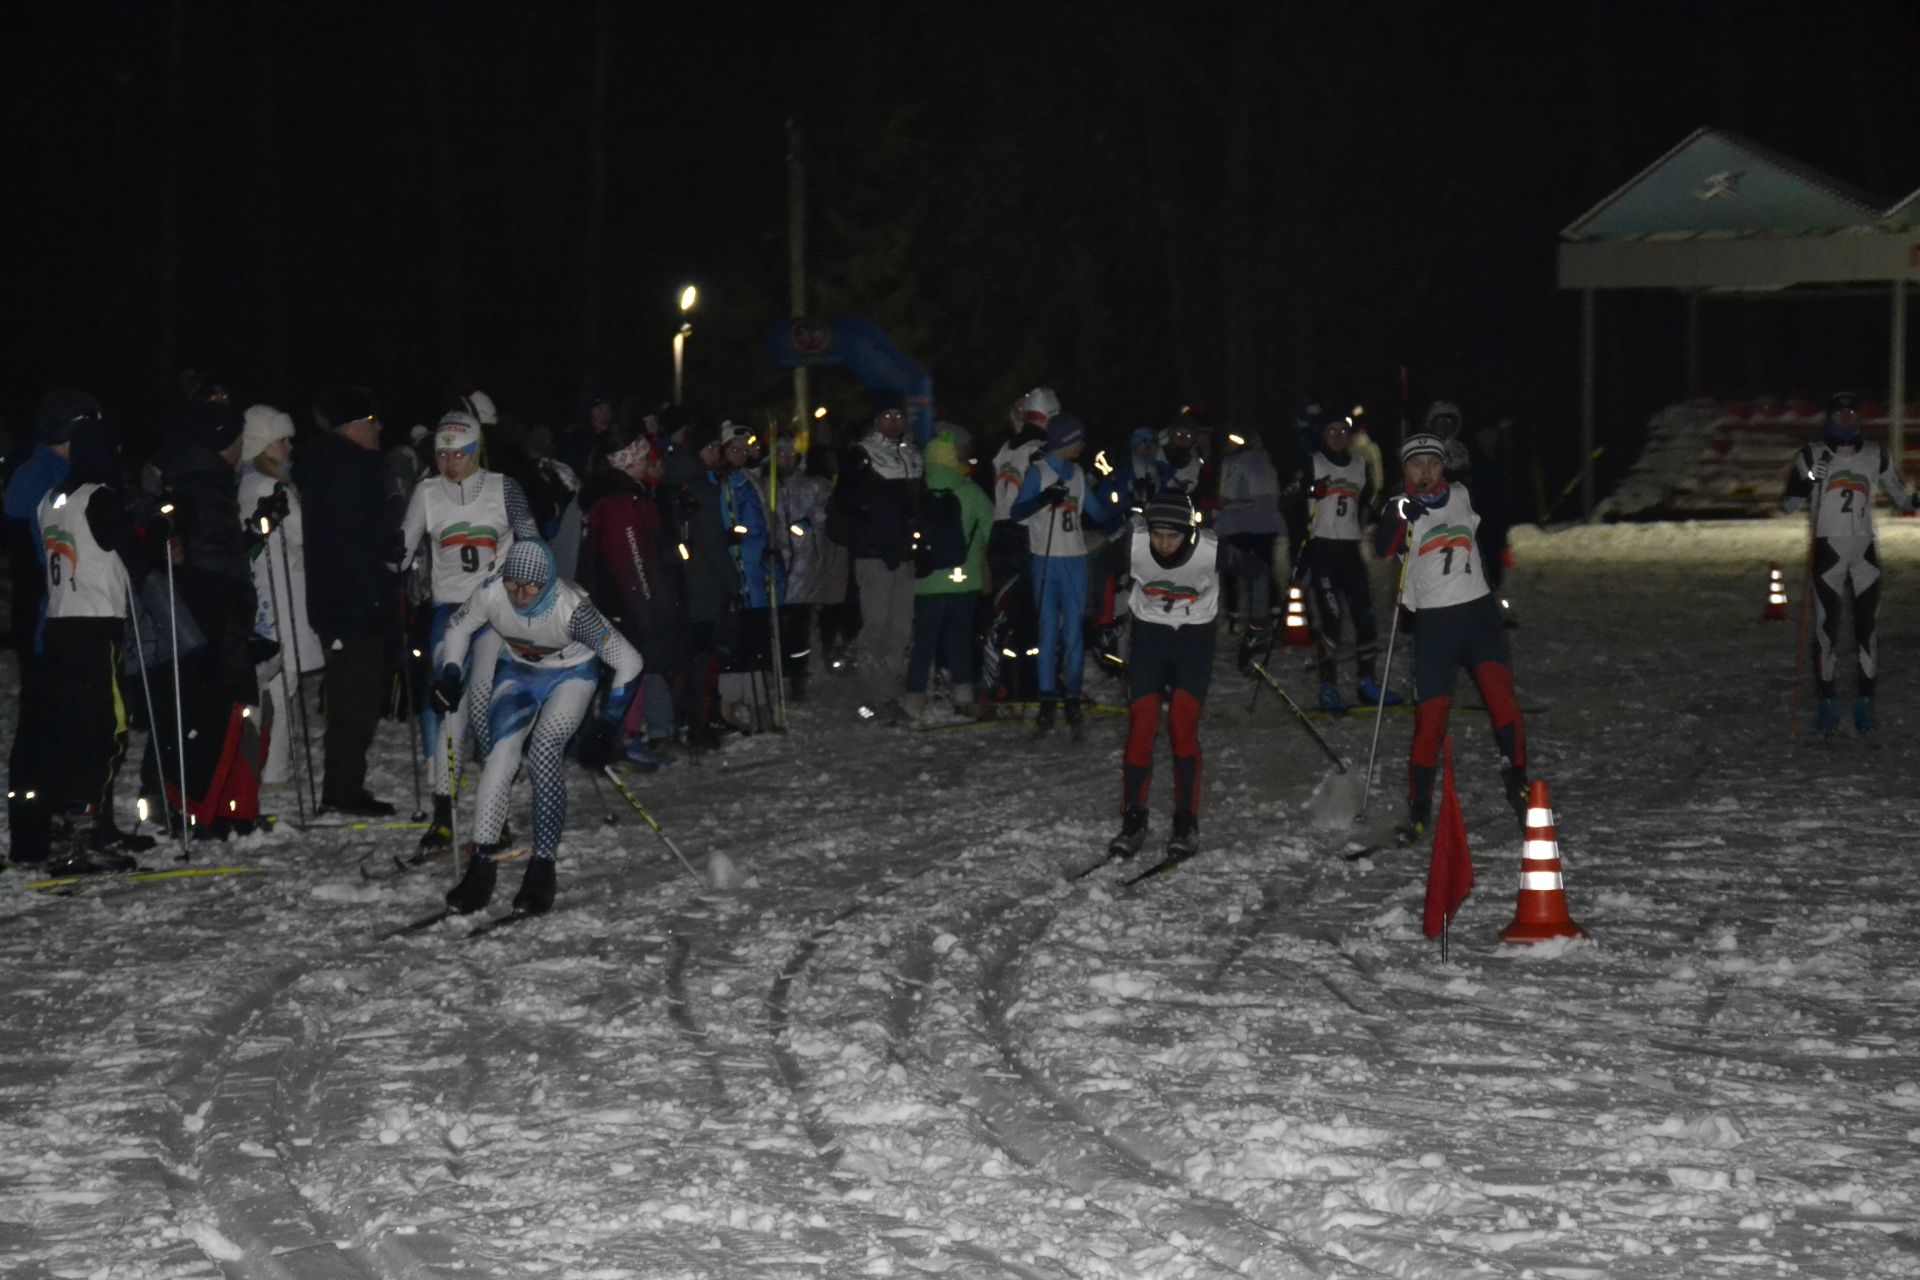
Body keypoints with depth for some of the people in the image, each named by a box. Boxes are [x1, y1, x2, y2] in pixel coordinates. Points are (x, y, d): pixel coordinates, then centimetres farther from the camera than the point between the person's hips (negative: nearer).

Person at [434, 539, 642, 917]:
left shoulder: (572, 609, -35)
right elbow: (458, 627, -1)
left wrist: (605, 728, -27)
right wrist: (450, 676, -14)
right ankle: (480, 866, -12)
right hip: (517, 673, 3)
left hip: (571, 675, -3)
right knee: (501, 754, -17)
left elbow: (628, 662, -27)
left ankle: (543, 869, -18)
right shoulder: (491, 594, -25)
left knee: (545, 750, -24)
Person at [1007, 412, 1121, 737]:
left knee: (1074, 631, 0)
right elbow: (1017, 512, -12)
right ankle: (1047, 700, -1)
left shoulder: (1077, 474, 15)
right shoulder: (1038, 472, -3)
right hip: (1047, 560, -4)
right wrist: (1045, 498, -25)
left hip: (1075, 560, 4)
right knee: (1049, 629, -4)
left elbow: (1098, 512, 22)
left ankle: (1072, 698, 4)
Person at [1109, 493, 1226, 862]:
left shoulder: (1212, 550, -26)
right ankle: (1133, 823, 3)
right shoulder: (1132, 544, -22)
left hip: (1195, 640, -1)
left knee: (1183, 726, -11)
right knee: (1141, 726, -6)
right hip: (1148, 637, 2)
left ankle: (1186, 824, -3)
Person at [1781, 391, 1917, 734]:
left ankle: (1865, 702, 8)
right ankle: (1828, 703, 7)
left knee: (1868, 626, 1)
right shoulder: (1811, 455, -1)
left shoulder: (1875, 455, 6)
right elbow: (1788, 505, -1)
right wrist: (1808, 482, -19)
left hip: (1865, 551, 2)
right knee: (1826, 628, -2)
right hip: (1828, 551, -2)